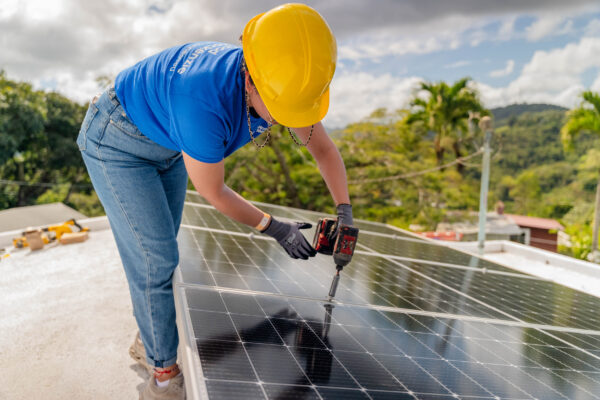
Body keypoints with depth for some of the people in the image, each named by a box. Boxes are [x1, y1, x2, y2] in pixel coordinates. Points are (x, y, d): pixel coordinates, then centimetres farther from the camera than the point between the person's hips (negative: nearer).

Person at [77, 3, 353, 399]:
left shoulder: (283, 84, -20)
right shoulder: (206, 102, -43)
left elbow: (325, 148, -6)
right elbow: (212, 191, -27)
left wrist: (345, 213, -13)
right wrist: (273, 227, -18)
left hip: (167, 144, 8)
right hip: (117, 140, -7)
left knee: (160, 248, 16)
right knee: (154, 258, -10)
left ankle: (149, 338, 37)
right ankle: (165, 368, 11)